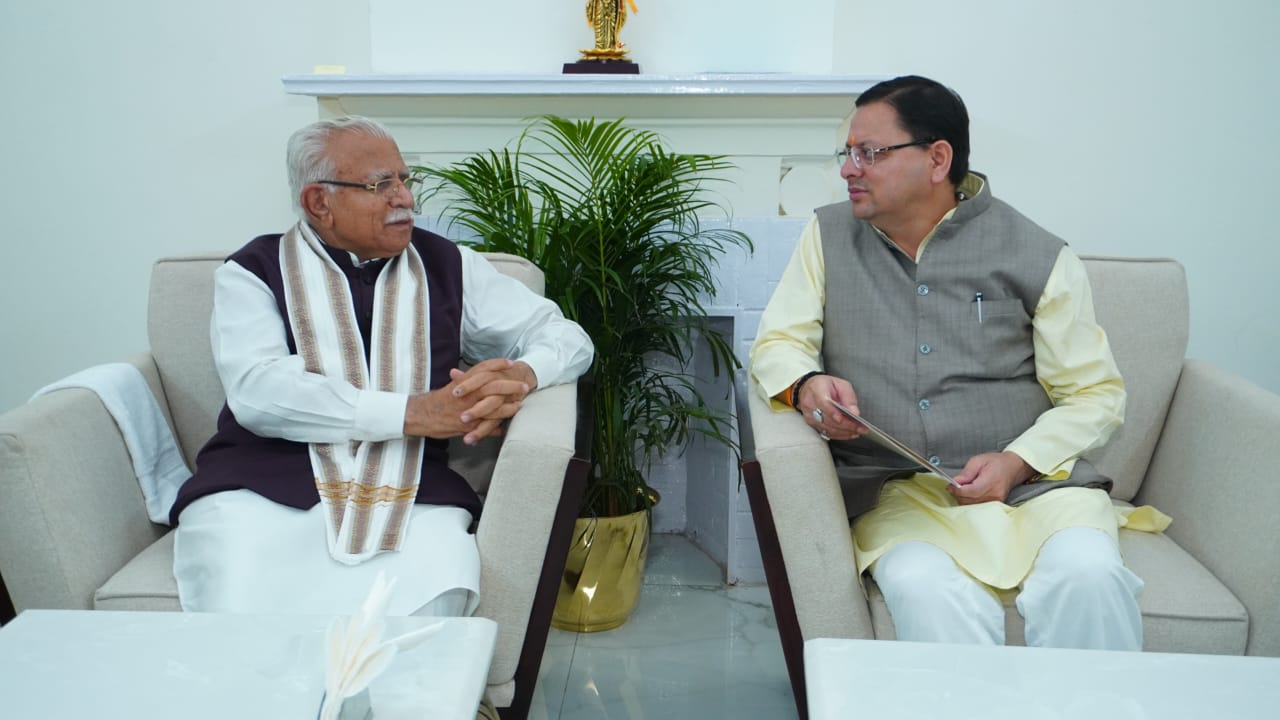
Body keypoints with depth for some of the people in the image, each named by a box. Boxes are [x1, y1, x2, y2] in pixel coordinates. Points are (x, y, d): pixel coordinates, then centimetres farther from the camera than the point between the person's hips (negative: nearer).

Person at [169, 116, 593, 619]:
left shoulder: (446, 266, 13)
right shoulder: (254, 271, 7)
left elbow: (566, 336, 13)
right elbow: (257, 391, -11)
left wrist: (521, 375, -12)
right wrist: (415, 413, -17)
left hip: (408, 495, 2)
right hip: (261, 490, -1)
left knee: (437, 591, -30)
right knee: (240, 602, -31)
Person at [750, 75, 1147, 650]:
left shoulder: (1037, 256, 5)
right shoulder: (829, 235, 12)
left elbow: (1096, 394, 7)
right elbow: (777, 343, 10)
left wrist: (1019, 461, -10)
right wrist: (806, 385, -14)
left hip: (1034, 482, 0)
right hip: (897, 492, 0)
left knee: (1088, 577, -31)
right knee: (928, 593, -33)